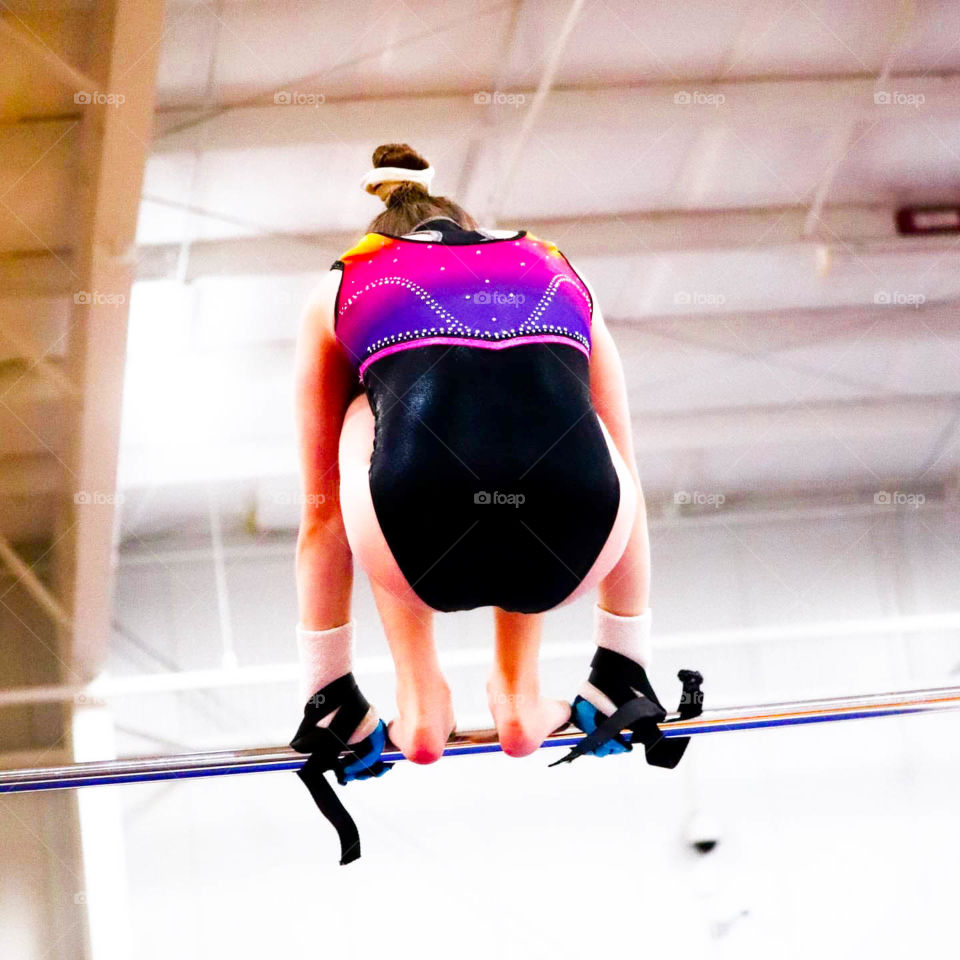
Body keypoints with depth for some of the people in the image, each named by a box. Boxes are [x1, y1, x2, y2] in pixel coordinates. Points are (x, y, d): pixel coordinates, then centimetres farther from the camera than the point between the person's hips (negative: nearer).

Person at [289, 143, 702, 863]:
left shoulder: (343, 285, 31)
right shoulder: (558, 273, 36)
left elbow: (321, 513, 38)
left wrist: (328, 698, 48)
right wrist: (627, 677, 55)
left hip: (426, 547, -1)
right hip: (563, 558, 2)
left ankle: (419, 699, 28)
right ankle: (520, 694, 31)